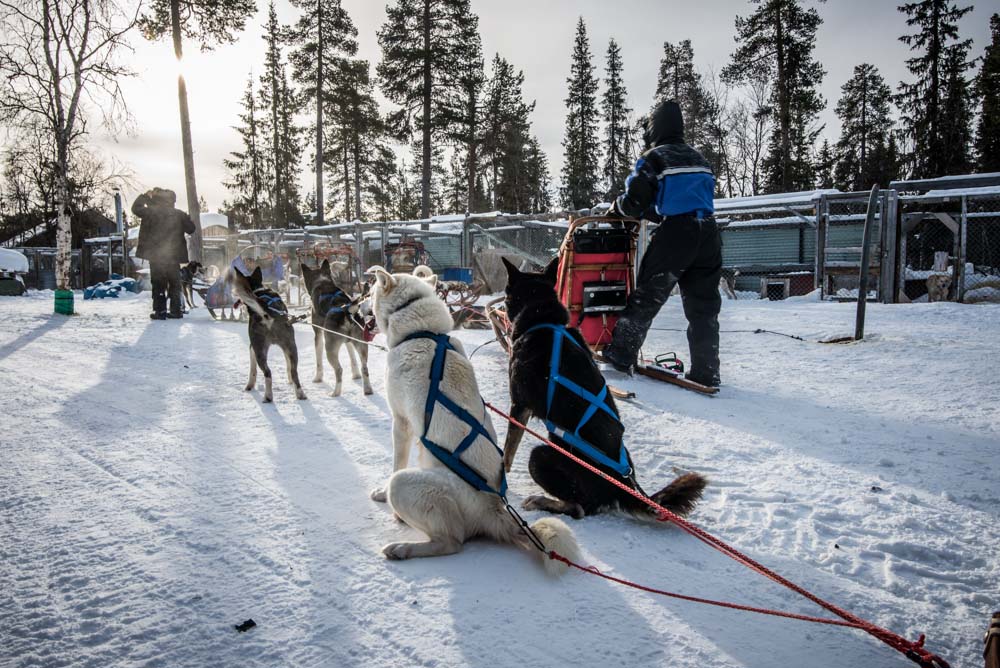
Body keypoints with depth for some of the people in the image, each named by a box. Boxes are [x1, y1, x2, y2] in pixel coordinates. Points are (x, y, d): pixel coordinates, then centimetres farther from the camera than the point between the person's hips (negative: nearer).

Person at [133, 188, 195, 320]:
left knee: (158, 284, 3)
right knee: (174, 284, 11)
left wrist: (146, 196, 14)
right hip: (174, 255, 2)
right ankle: (176, 310, 12)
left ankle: (160, 311, 0)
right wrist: (186, 218, 22)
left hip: (156, 255, -2)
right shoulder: (179, 214, -2)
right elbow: (191, 229, 6)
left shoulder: (152, 212, -9)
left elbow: (135, 208, 5)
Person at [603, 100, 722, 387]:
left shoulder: (654, 158, 1)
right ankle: (706, 372, 10)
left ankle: (621, 354, 5)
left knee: (647, 295, 3)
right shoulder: (699, 158, 20)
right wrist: (652, 213, 25)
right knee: (704, 304, 8)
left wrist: (615, 210, 16)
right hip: (708, 234, 6)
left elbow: (634, 200, -6)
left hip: (675, 235, -6)